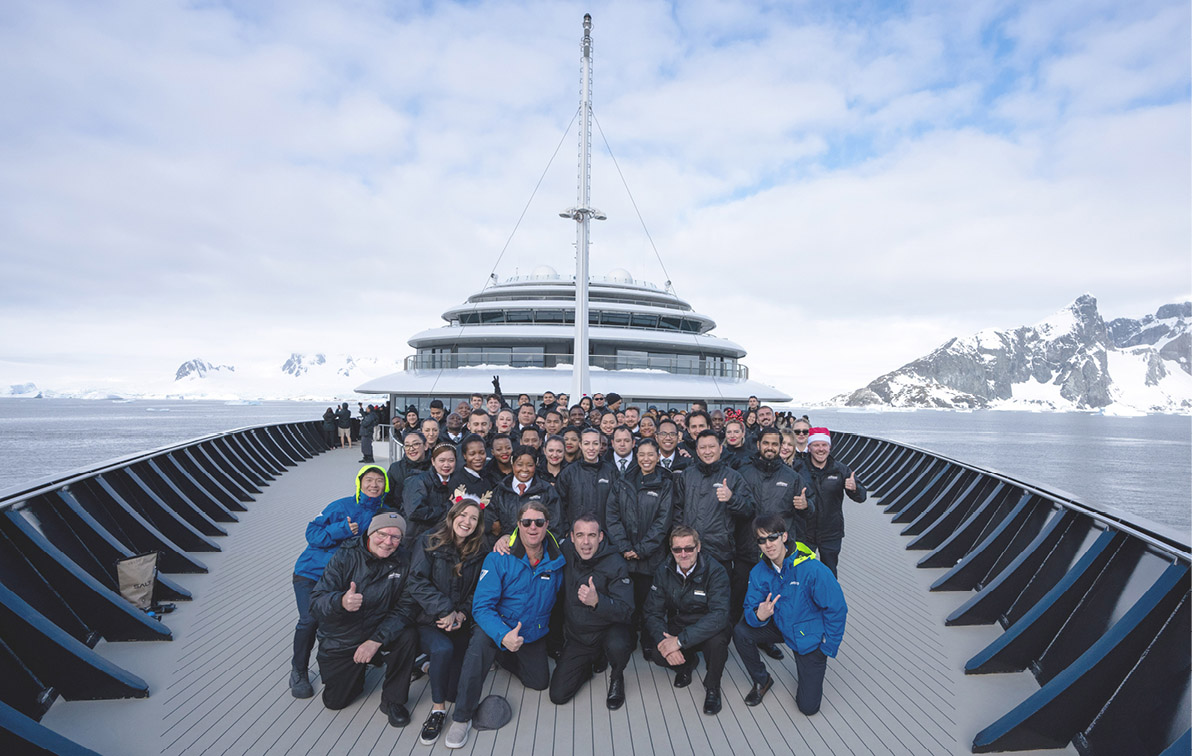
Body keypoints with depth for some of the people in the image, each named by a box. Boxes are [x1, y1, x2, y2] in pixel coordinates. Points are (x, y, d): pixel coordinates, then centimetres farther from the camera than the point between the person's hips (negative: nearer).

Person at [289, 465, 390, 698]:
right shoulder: (343, 507, -15)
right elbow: (312, 533, -15)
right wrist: (341, 530, -30)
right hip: (311, 571, -3)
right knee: (310, 620, -15)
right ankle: (298, 672, 9)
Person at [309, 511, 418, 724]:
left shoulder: (403, 561, -13)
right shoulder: (345, 557, -17)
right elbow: (316, 601, -22)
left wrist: (376, 639, -27)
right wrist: (341, 601, -45)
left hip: (379, 632, 0)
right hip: (340, 641, 0)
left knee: (408, 636, -27)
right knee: (334, 701, 2)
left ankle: (393, 699, -5)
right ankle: (358, 672, 34)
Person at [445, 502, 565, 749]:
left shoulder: (555, 559, -12)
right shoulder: (499, 558, -23)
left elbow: (555, 596, 7)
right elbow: (482, 606, -25)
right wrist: (503, 636, -41)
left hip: (534, 633, 4)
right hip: (499, 626, -4)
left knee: (540, 682, 11)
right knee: (481, 643, -34)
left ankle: (504, 657, 39)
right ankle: (461, 718, -18)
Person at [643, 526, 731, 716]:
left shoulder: (715, 571, -21)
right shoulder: (663, 572, -10)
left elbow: (719, 614, -33)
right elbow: (652, 613, -10)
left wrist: (680, 640, -38)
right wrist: (663, 641, -31)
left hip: (708, 631, -3)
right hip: (677, 627, 3)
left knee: (717, 641, -35)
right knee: (659, 656, -24)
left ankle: (712, 686, -3)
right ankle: (687, 662, 12)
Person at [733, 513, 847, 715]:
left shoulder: (813, 569, -28)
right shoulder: (759, 572, -13)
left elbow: (837, 610, -19)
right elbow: (750, 609, -11)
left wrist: (827, 650, -12)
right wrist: (759, 615, -36)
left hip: (810, 636, -4)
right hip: (780, 626, 4)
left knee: (808, 706, -7)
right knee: (740, 632, -21)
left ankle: (813, 665, 25)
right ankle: (761, 680, 6)